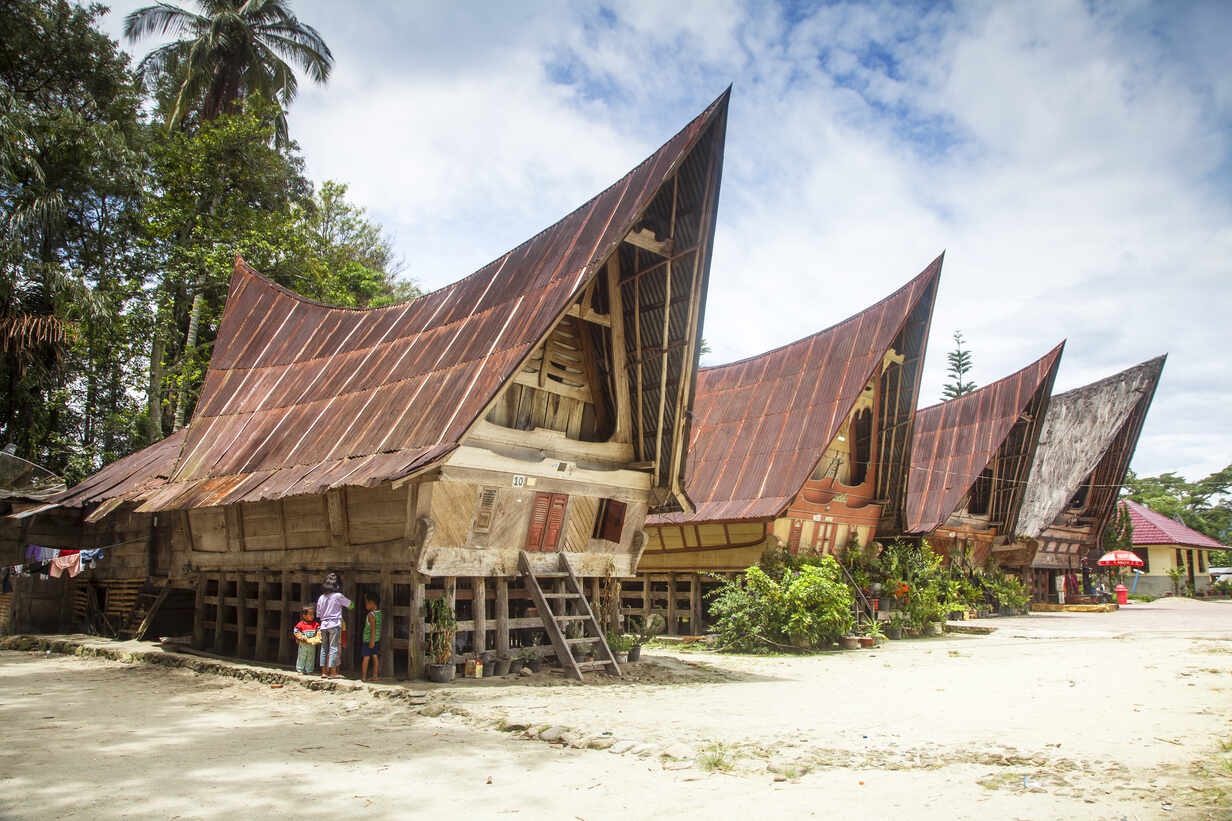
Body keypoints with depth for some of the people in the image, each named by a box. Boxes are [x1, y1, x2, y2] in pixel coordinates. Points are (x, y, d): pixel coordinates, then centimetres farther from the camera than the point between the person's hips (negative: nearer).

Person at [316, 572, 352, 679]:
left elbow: (318, 614, 12)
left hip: (323, 625, 5)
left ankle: (324, 672, 13)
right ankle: (333, 672, -5)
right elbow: (350, 605, 7)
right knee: (334, 648, -4)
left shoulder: (321, 597, 7)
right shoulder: (338, 596, -7)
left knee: (324, 648, 10)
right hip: (334, 624, -5)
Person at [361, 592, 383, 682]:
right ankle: (375, 675, 14)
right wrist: (366, 597, 24)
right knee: (375, 656, 11)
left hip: (369, 639, -8)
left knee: (366, 657, -2)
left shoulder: (370, 615, -17)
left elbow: (373, 628, -23)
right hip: (377, 638, 8)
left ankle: (363, 677, 1)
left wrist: (372, 641, -23)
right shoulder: (379, 612, 6)